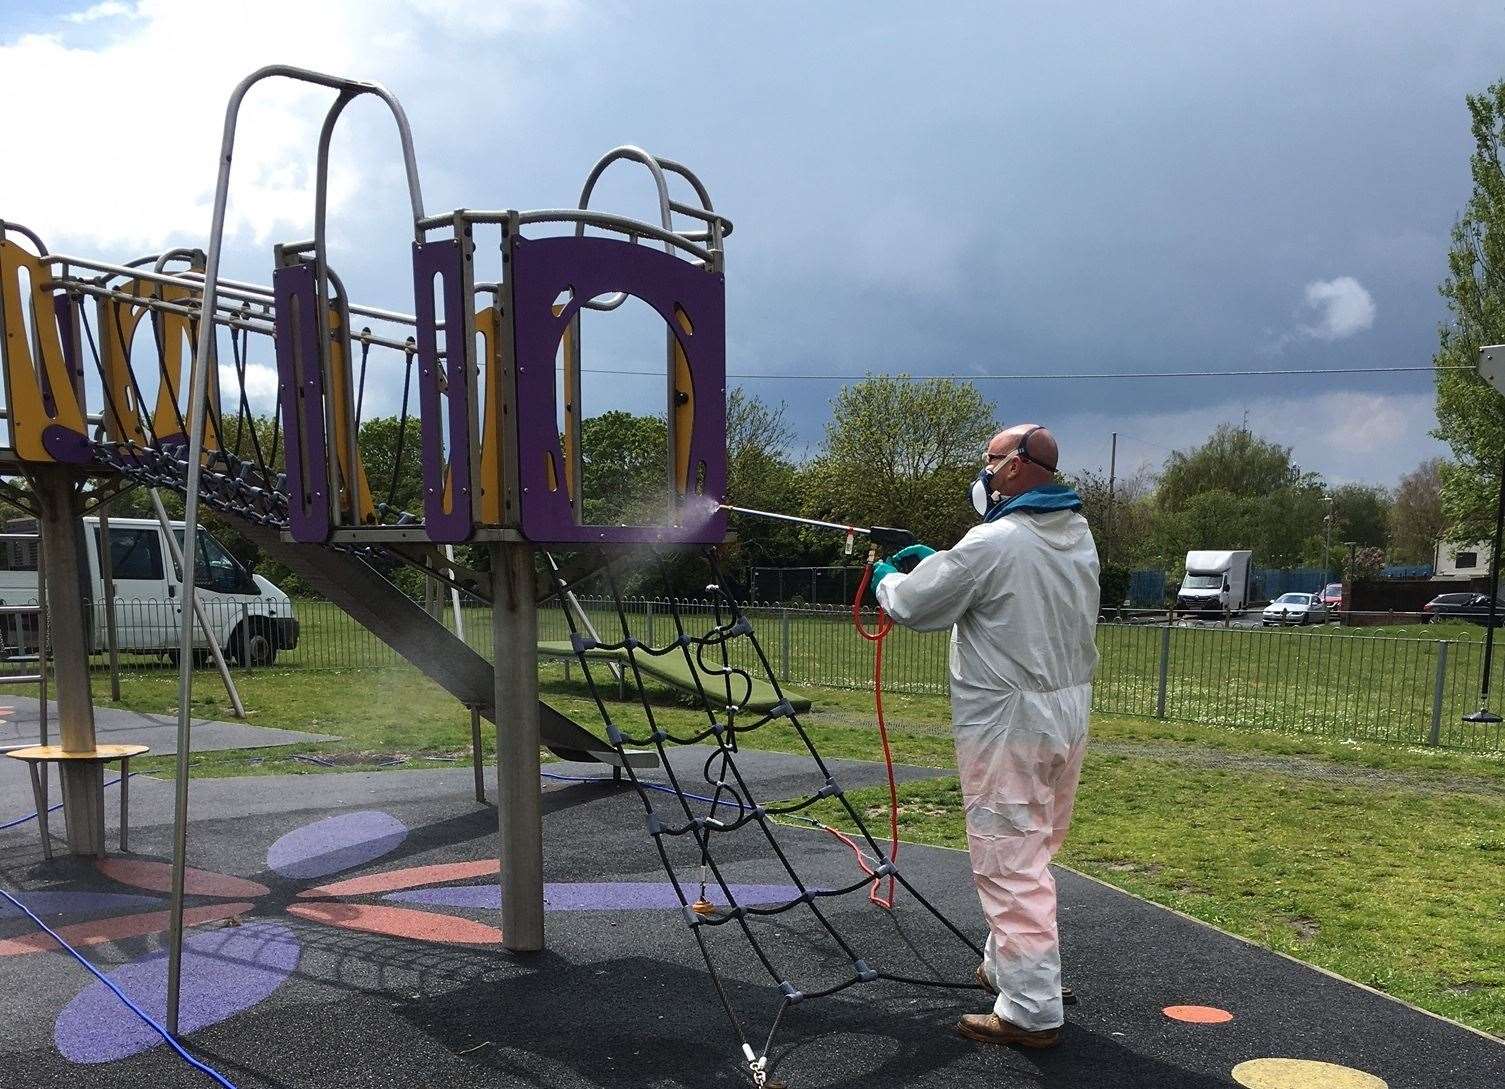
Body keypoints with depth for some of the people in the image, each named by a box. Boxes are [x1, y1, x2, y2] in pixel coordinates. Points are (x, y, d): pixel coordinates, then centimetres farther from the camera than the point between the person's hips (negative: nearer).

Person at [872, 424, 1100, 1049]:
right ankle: (1009, 967, 36)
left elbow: (913, 606, -11)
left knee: (1008, 863, -3)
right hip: (1068, 712, 9)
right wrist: (938, 560, 18)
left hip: (1006, 721, -9)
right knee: (1034, 853, 20)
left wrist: (888, 579, 11)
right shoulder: (1078, 535, 9)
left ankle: (1033, 1012, 1)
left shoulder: (994, 543, -18)